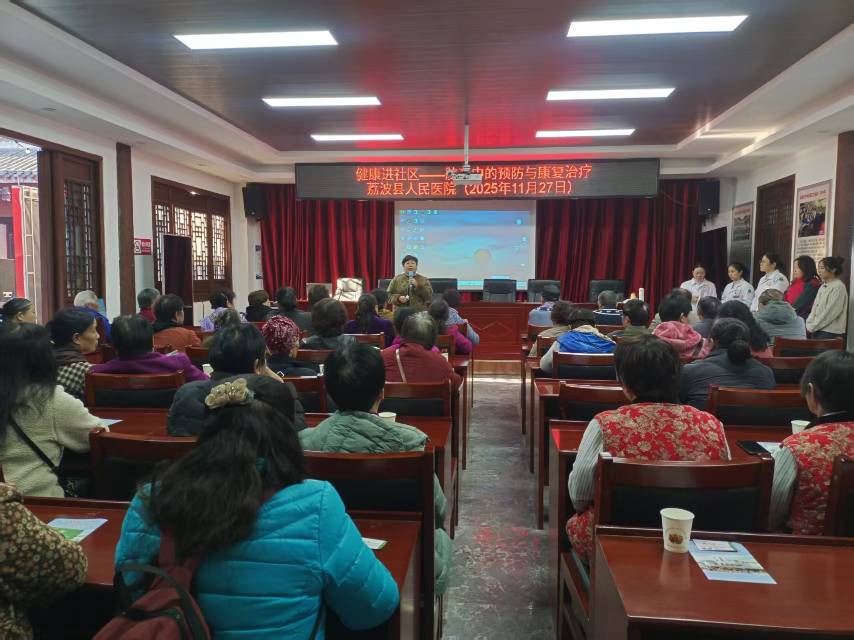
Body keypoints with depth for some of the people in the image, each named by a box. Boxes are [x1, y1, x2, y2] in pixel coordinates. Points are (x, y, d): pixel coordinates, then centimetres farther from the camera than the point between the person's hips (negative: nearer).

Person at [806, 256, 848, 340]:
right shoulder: (823, 286, 15)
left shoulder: (838, 287, -10)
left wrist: (812, 326, -13)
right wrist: (809, 324, 1)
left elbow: (831, 312, -16)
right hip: (817, 330, 8)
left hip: (829, 332, -8)